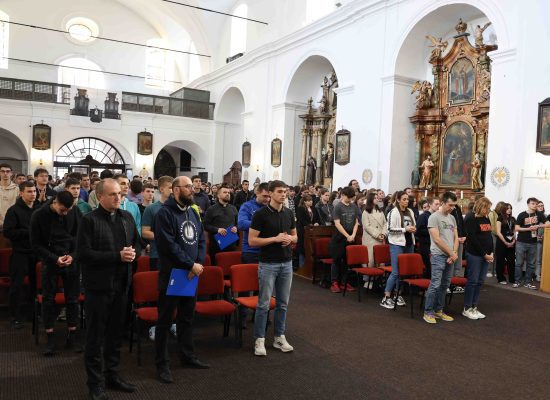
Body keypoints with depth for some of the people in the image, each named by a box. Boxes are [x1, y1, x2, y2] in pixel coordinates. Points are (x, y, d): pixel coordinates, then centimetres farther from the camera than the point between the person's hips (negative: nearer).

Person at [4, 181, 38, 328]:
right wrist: (28, 232, -17)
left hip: (36, 252, 4)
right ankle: (16, 316, 15)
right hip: (20, 253, -3)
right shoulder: (14, 210, -6)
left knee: (36, 283, 10)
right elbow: (8, 232, -13)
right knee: (16, 285, 3)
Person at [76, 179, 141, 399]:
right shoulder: (89, 220, -12)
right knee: (96, 336, 6)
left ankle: (112, 375, 31)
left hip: (121, 284, 6)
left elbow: (137, 242, 15)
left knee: (116, 333, 17)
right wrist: (117, 256, -22)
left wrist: (133, 253, -8)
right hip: (98, 286, -6)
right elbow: (83, 254, -19)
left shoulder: (127, 217, 7)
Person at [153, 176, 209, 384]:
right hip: (171, 274, -7)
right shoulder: (164, 213, -14)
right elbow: (169, 245, -22)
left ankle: (187, 355, 32)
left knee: (187, 317, 18)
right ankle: (162, 364, 16)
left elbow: (201, 240, 8)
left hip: (192, 275, 7)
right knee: (165, 320, 4)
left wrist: (199, 263, -8)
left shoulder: (193, 212, 11)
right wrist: (191, 265, -18)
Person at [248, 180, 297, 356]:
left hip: (286, 263, 5)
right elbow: (252, 240, -12)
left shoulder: (289, 213, 7)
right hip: (268, 264, -5)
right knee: (264, 304, 1)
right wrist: (275, 238, -20)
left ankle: (279, 337, 24)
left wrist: (290, 239, -7)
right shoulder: (261, 214, -10)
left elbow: (295, 236, 16)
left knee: (283, 303, 12)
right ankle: (259, 340, 12)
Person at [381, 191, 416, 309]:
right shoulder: (393, 212, -8)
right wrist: (405, 229, -17)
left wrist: (413, 229, 1)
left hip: (409, 244, 7)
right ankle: (386, 298, -2)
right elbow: (390, 229, -14)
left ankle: (398, 295, 22)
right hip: (397, 244, -7)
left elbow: (413, 225, 24)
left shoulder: (410, 212, 11)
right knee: (396, 272, -8)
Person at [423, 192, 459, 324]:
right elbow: (437, 239, -13)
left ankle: (438, 310, 21)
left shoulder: (452, 218, 14)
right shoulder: (434, 217, -9)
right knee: (435, 285, -8)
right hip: (438, 255, -7)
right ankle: (428, 312, 1)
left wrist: (455, 253, -1)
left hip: (451, 257, 7)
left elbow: (455, 237, 15)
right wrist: (451, 253, -9)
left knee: (445, 285, 11)